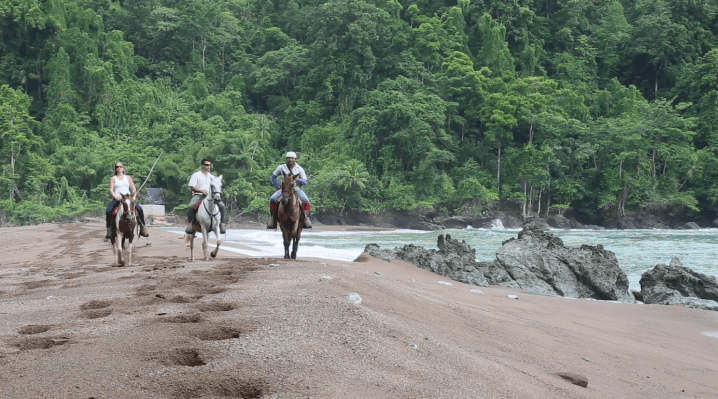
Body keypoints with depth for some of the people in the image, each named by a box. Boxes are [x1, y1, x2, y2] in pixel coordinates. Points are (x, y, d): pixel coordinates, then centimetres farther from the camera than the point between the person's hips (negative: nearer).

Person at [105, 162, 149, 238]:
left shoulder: (128, 177, 18)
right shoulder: (113, 178, 12)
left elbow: (133, 189, 11)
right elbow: (111, 190, 1)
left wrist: (134, 196, -10)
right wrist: (116, 197, -19)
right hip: (117, 199, -1)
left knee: (140, 209, -24)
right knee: (108, 211, -30)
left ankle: (143, 228, -14)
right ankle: (109, 231, -20)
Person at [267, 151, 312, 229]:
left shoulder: (300, 169, -2)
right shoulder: (281, 168, 1)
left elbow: (305, 182, -3)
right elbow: (273, 176, 16)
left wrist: (297, 180, -23)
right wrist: (277, 185, 2)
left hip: (296, 189, -1)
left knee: (305, 200, -28)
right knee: (272, 199, -23)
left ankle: (306, 217, -10)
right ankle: (272, 218, -9)